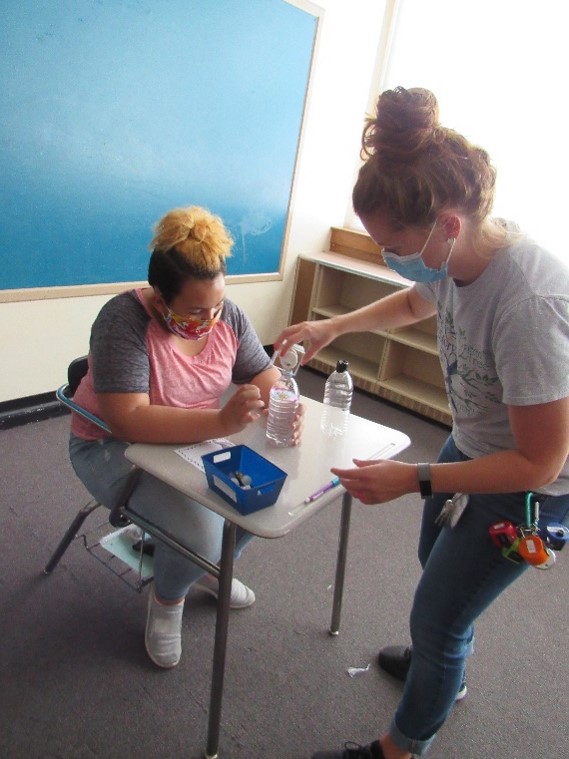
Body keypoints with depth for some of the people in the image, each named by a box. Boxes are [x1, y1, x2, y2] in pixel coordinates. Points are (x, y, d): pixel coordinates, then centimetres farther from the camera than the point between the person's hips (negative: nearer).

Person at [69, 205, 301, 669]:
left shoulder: (227, 316, -8)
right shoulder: (125, 320, -27)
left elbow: (263, 373, -2)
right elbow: (129, 421, -36)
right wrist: (223, 423, -46)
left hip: (200, 438, 6)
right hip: (117, 448, -6)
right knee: (200, 531, -27)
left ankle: (214, 566, 20)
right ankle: (167, 597, 11)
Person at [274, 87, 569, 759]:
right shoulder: (459, 253, -15)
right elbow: (414, 304, 10)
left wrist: (414, 478, -28)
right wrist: (332, 327, 2)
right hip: (472, 446, 8)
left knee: (435, 617, 7)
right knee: (436, 561, 29)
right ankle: (444, 666, 61)